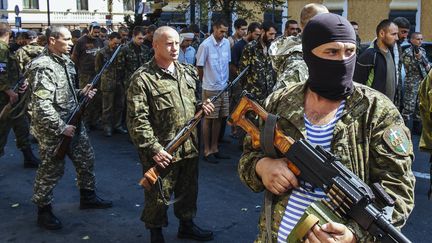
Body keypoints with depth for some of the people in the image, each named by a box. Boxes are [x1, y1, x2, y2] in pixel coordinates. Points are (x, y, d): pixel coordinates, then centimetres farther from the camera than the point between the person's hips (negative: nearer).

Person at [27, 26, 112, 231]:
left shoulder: (66, 61, 8)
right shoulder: (43, 66, -20)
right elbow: (42, 105, -25)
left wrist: (81, 93, 0)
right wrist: (61, 128, -23)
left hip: (73, 122, 9)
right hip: (53, 129, -9)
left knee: (86, 159, 16)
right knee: (51, 170, 3)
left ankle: (88, 197, 35)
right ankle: (44, 211, 21)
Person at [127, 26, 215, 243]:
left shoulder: (187, 72, 9)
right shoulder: (143, 78, -13)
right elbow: (137, 119, -18)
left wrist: (201, 106, -1)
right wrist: (153, 148, -23)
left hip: (189, 147, 6)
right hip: (162, 151, -6)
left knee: (188, 190, 21)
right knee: (158, 195, 8)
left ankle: (187, 225, 41)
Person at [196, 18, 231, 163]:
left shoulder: (226, 43, 4)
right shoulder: (205, 45, -13)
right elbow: (199, 67, -6)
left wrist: (226, 80, 12)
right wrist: (206, 81, 5)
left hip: (224, 87, 6)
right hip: (210, 88, -6)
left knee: (219, 118, 12)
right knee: (209, 119, 3)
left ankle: (214, 148, 25)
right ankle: (207, 151, 12)